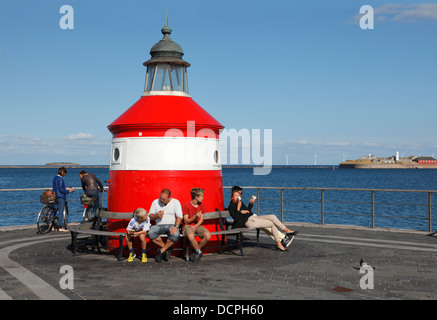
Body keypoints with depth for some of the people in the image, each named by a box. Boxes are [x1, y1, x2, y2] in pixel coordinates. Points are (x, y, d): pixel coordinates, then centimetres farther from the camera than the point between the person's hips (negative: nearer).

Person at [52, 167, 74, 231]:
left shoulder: (55, 178, 13)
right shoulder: (60, 179, -17)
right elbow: (61, 190, -19)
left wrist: (65, 188, 20)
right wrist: (68, 191, -6)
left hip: (56, 196, 9)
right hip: (61, 197, -9)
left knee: (57, 211, 13)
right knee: (60, 212, -5)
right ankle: (60, 227, -2)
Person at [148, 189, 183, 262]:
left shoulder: (175, 202, 2)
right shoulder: (155, 202, 10)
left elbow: (179, 216, -6)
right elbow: (150, 216, 10)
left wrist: (176, 226, -23)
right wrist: (156, 215, -13)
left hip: (171, 225, -2)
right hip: (159, 225, 2)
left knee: (175, 235, -37)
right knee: (151, 233, -32)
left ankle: (161, 251, -12)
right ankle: (167, 249, -11)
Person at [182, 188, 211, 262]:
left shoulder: (201, 205, 6)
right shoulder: (186, 205, -9)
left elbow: (201, 219, 7)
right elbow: (186, 221, -7)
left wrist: (195, 226, -13)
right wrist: (195, 216, -23)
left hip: (198, 226, 4)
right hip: (188, 226, -4)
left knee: (208, 235, -28)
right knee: (191, 236, -40)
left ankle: (195, 251, -6)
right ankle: (199, 252, -12)